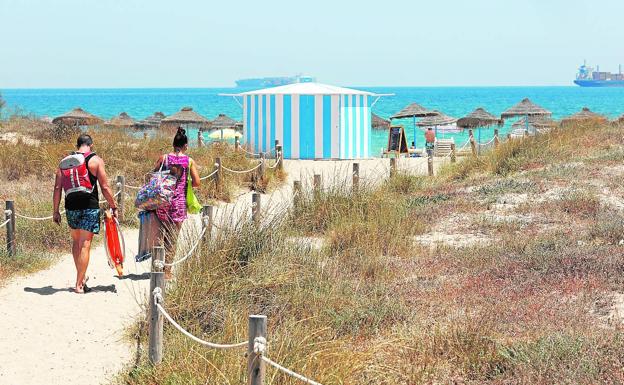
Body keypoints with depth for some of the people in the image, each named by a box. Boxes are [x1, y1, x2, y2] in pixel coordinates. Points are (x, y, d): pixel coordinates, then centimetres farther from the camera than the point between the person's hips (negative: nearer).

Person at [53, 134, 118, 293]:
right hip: (89, 207, -4)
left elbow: (57, 187, 6)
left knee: (76, 242, 21)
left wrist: (56, 211, 11)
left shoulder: (65, 161, 9)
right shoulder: (95, 160, -2)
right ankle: (79, 284, -5)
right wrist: (113, 207, 3)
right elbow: (105, 187, -6)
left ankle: (82, 277, 28)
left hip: (71, 207, 4)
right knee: (85, 245, -3)